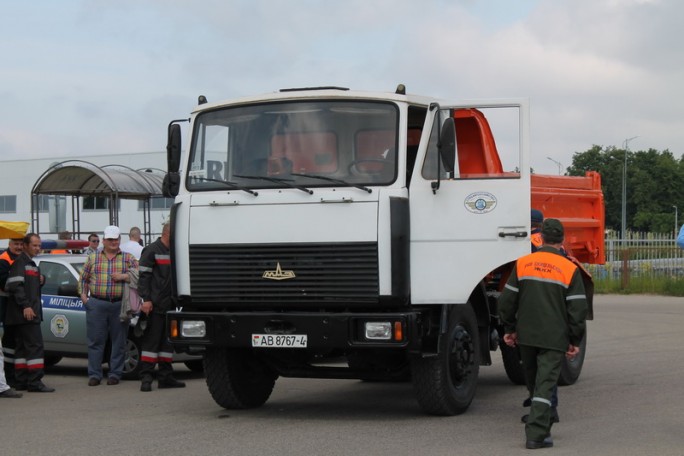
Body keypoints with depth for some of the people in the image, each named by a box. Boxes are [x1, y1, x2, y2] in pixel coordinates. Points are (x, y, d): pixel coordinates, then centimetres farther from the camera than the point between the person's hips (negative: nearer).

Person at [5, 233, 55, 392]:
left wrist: (40, 281, 11)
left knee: (23, 347, 10)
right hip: (25, 313, -10)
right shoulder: (20, 262, -9)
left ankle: (21, 381, 13)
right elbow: (15, 285, -19)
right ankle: (35, 382, -15)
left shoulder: (31, 264, 22)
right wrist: (25, 306, -23)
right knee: (35, 345, -13)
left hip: (31, 312, 10)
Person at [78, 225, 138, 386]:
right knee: (95, 340, -1)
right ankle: (94, 374, 4)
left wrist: (124, 276, -11)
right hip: (96, 305, 0)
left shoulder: (128, 258, 10)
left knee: (119, 341, 2)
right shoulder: (93, 258, 15)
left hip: (120, 305, 0)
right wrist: (83, 295, 5)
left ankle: (115, 374, 9)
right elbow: (83, 278, 18)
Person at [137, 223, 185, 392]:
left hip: (170, 306, 8)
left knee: (167, 341, 10)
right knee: (151, 341, -7)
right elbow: (143, 276, -11)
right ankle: (146, 377, -5)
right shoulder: (151, 251, -6)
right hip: (155, 306, -8)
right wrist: (146, 300, -18)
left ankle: (166, 377, 15)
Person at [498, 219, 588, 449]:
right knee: (545, 385, -4)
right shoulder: (569, 269, -6)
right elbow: (578, 309, -6)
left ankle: (542, 426, 31)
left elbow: (507, 300, 3)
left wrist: (509, 329, 15)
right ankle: (536, 435, -11)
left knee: (533, 383, 18)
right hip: (555, 339, -3)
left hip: (526, 335, 3)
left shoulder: (522, 264, 1)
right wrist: (575, 341, 3)